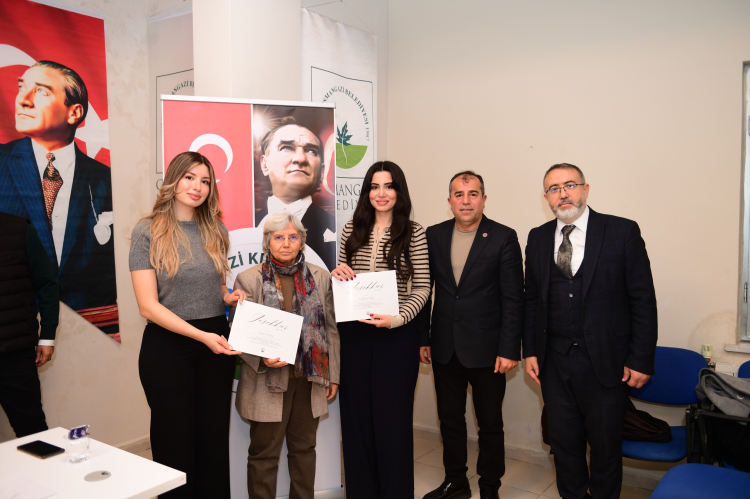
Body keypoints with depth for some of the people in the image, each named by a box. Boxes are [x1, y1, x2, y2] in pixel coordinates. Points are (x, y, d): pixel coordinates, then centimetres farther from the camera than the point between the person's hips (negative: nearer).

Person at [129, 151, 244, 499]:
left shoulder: (216, 231, 7)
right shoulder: (147, 232, -6)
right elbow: (149, 306, -12)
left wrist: (229, 297, -3)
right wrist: (202, 336, -21)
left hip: (216, 342, 4)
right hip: (168, 344, -4)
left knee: (215, 438, 13)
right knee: (175, 441, 8)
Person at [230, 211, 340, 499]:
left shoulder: (320, 277, 4)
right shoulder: (248, 279, -4)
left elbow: (330, 329, 8)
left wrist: (332, 375, 7)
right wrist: (262, 358, -21)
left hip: (311, 379, 3)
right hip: (268, 381, -3)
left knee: (304, 448, 17)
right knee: (264, 453, 8)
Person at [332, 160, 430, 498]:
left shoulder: (413, 232, -3)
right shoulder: (352, 229, 7)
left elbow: (422, 287, -4)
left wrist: (398, 319, -19)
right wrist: (338, 274, -6)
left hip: (396, 335, -3)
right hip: (353, 334, 4)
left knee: (392, 417, 6)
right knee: (356, 415, 12)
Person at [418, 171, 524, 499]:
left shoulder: (503, 238, -7)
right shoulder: (434, 236, 3)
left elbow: (513, 299, -8)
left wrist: (510, 349, -12)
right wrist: (423, 338, 4)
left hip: (486, 348, -3)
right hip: (444, 347, 4)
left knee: (490, 423, 10)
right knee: (449, 419, 16)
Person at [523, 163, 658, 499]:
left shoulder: (623, 232, -5)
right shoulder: (537, 238, 6)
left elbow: (643, 299, -6)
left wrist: (641, 359, -9)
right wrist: (530, 350, 5)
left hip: (606, 362, -3)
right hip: (554, 362, 3)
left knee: (605, 445, 11)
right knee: (564, 442, 15)